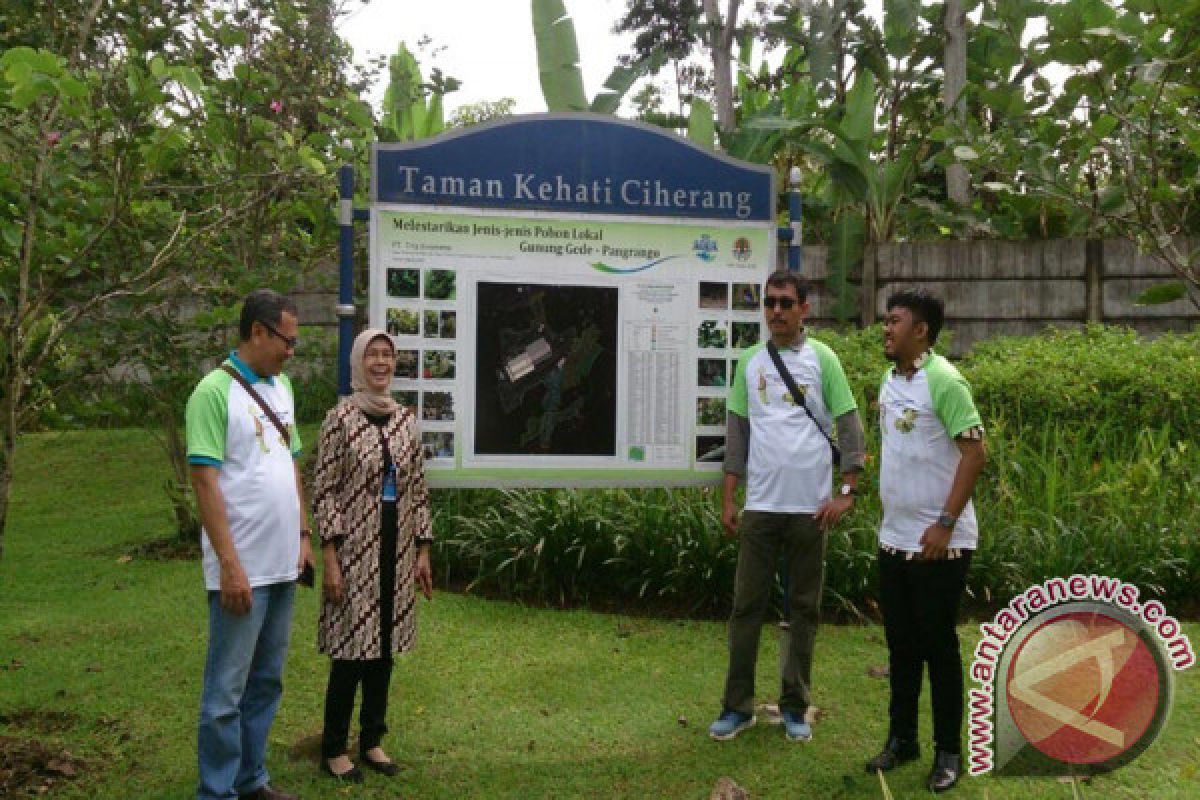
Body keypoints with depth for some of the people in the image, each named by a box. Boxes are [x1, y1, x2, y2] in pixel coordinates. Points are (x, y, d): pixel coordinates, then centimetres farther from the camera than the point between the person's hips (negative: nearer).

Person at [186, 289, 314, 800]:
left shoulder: (281, 386, 12)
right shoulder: (215, 390, -12)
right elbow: (205, 482, -16)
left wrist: (303, 536, 14)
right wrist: (230, 565, -19)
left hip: (282, 565, 8)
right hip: (242, 568, -8)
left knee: (267, 682, 16)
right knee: (227, 691, 2)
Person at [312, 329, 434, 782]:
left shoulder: (405, 420, 7)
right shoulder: (341, 417, -8)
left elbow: (418, 491, 11)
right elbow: (324, 491, -9)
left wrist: (423, 552, 8)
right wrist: (330, 559, -14)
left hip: (397, 551, 5)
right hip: (355, 550, -5)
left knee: (384, 647, 12)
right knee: (351, 649, 1)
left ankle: (372, 740, 27)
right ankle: (333, 748, 18)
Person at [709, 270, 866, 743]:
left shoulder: (821, 359, -1)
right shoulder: (749, 362, 6)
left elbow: (849, 426, -1)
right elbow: (737, 433, 9)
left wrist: (846, 493, -8)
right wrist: (727, 499, 6)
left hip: (809, 506, -2)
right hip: (760, 506, 2)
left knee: (804, 608, 8)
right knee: (747, 605, 5)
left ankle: (795, 706, 20)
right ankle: (738, 705, 16)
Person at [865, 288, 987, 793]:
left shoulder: (943, 380, -15)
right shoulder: (890, 380, 9)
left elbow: (974, 453, -17)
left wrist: (945, 524, -20)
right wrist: (888, 520, 15)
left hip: (939, 542, -7)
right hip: (894, 538, 7)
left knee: (938, 647, 3)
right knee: (901, 645, 15)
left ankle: (948, 752, 18)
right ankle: (902, 738, 29)